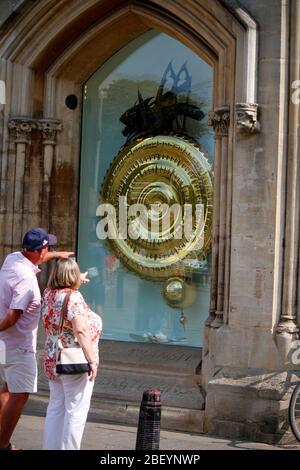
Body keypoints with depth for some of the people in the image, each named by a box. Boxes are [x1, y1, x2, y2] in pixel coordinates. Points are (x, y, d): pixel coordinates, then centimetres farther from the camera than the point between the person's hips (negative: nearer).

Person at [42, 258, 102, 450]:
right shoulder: (73, 297, -17)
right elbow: (81, 330, -25)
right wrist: (91, 359, -23)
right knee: (76, 410, 0)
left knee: (56, 407, 14)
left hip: (52, 361, 8)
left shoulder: (48, 294, 6)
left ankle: (51, 447, 17)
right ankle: (68, 448, 3)